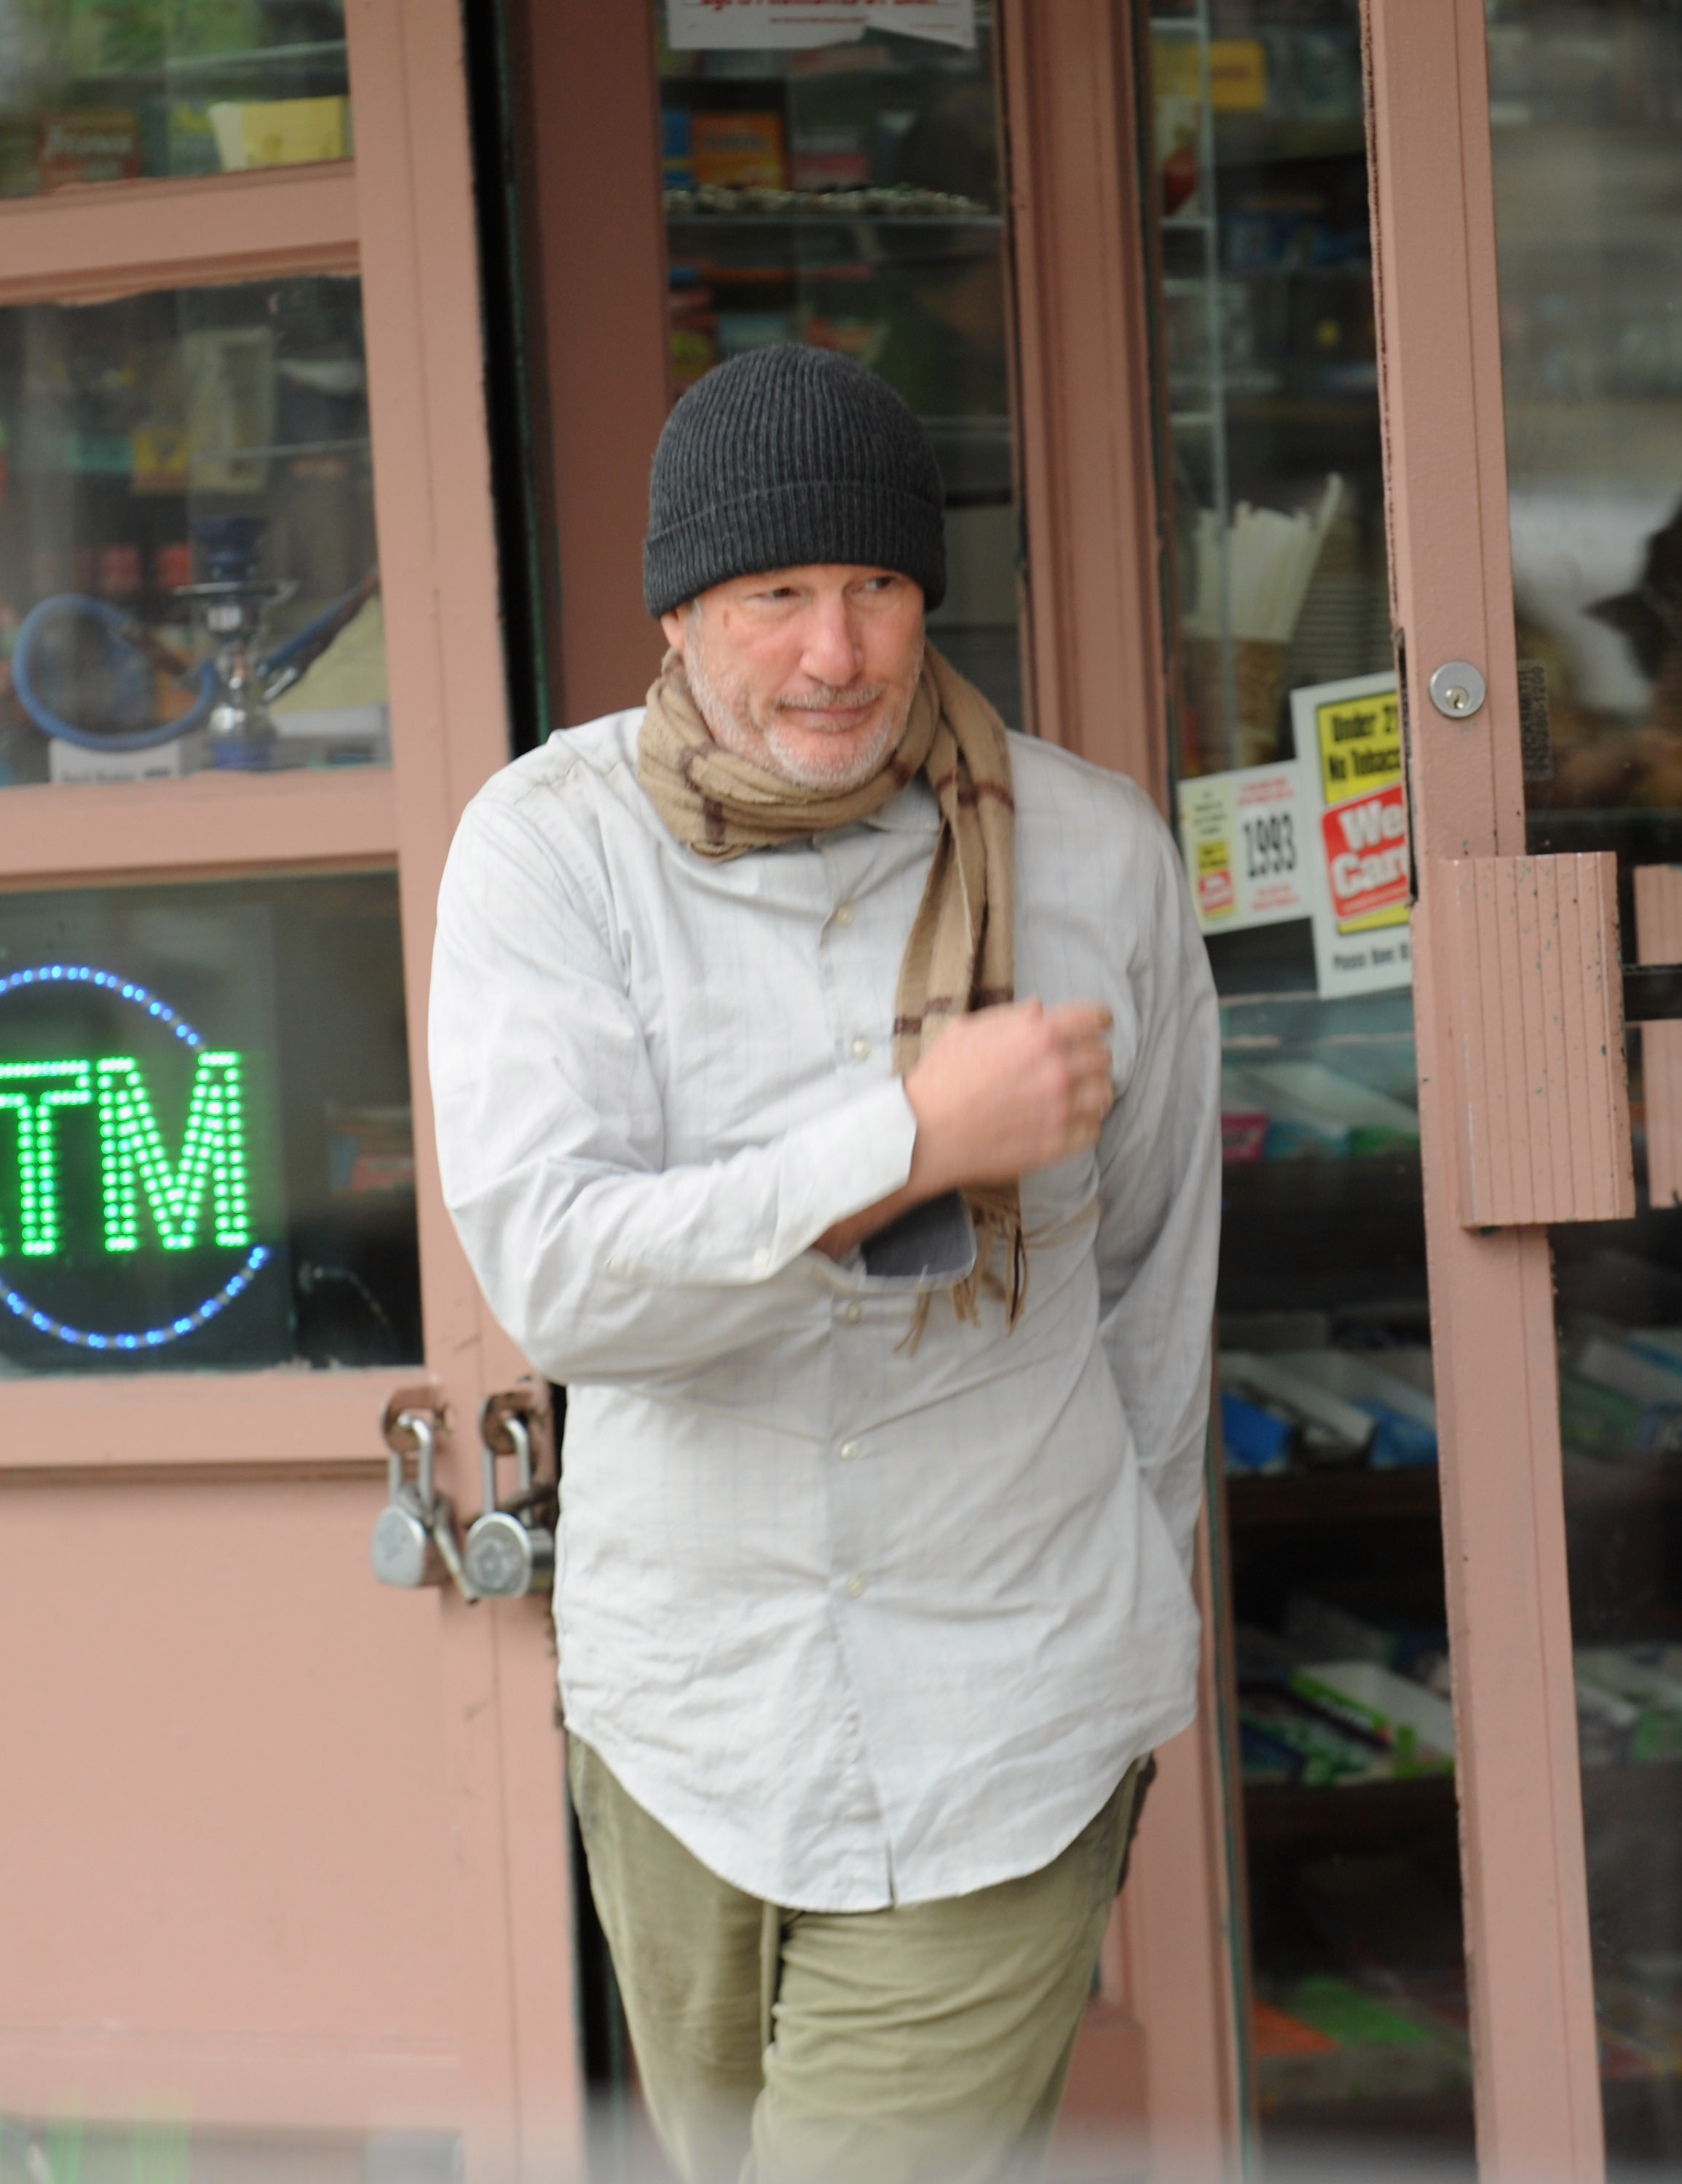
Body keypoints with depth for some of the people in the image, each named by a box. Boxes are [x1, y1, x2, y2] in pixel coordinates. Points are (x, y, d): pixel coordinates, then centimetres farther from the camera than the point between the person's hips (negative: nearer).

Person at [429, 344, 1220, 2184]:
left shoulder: (1092, 850, -6)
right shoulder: (547, 844, -10)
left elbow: (1150, 1260, 7)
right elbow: (550, 1270, -22)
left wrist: (1140, 1599, 16)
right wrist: (914, 1135, -29)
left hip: (1004, 1717, -1)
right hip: (679, 1694, 2)